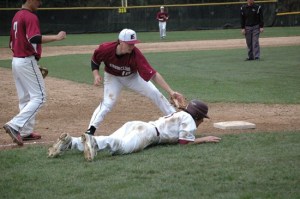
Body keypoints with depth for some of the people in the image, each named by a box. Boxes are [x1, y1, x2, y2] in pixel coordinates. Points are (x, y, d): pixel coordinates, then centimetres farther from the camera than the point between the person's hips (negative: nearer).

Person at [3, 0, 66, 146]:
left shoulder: (16, 16, 15)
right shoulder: (30, 17, -14)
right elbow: (34, 39, -29)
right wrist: (56, 37, -26)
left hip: (15, 61, 10)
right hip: (27, 62, -10)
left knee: (25, 98, 16)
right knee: (39, 97, -7)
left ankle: (26, 132, 20)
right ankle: (15, 125, -18)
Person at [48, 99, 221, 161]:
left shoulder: (180, 114, 37)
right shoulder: (189, 119, 13)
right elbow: (184, 141, 1)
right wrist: (205, 139, 13)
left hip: (133, 125, 8)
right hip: (147, 131, -8)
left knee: (107, 144, -10)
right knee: (122, 147, -36)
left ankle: (70, 142, -27)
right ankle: (92, 140, -60)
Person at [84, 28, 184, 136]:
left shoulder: (136, 54, -36)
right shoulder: (106, 49, -33)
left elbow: (154, 75, -40)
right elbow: (94, 61, -9)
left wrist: (171, 92, -47)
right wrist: (96, 74, -28)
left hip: (132, 77, 1)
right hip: (113, 77, -1)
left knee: (156, 94, -5)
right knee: (108, 102, -24)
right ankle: (90, 130, -19)